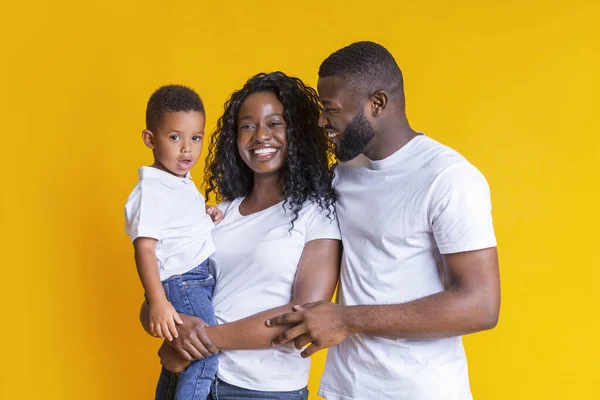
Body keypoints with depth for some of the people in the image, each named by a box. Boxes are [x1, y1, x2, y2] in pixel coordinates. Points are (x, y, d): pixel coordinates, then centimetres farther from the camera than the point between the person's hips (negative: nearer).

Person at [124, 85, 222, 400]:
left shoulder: (182, 182, 13)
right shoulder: (152, 190, -16)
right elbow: (144, 248, -22)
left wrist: (207, 219, 10)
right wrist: (157, 302, -29)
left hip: (201, 278, 10)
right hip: (182, 283, -10)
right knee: (205, 357, -16)